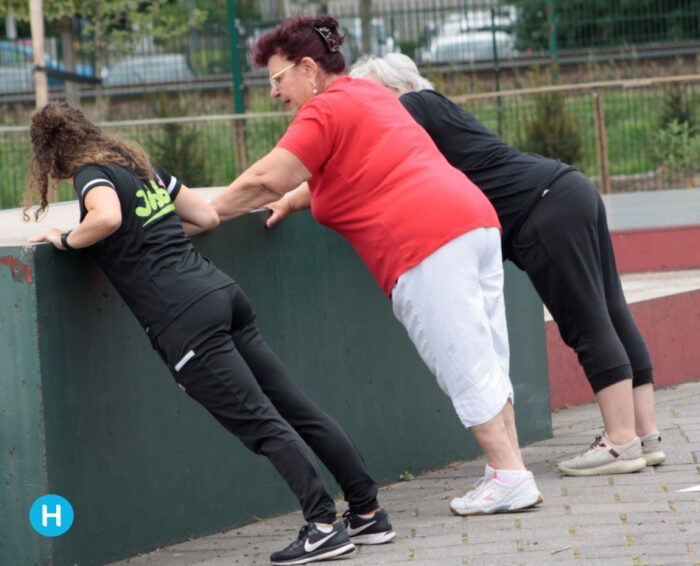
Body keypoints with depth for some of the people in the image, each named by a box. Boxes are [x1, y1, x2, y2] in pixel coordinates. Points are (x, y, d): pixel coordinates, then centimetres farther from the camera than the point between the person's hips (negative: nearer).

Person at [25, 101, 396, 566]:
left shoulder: (92, 174, -2)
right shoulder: (141, 165, 22)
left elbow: (108, 217, -24)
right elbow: (207, 217, 25)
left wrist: (67, 240, -7)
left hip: (184, 317, -8)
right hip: (221, 293, 8)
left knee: (261, 423, -8)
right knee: (296, 409, 8)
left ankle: (324, 525, -10)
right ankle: (370, 514, 10)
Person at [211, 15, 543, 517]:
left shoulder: (326, 111, -3)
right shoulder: (370, 93, 26)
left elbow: (264, 180, -9)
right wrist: (295, 199, 27)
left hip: (427, 240, -9)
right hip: (475, 217, 9)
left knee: (468, 369, -6)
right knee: (487, 362, 10)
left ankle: (511, 477, -6)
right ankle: (510, 470, 11)